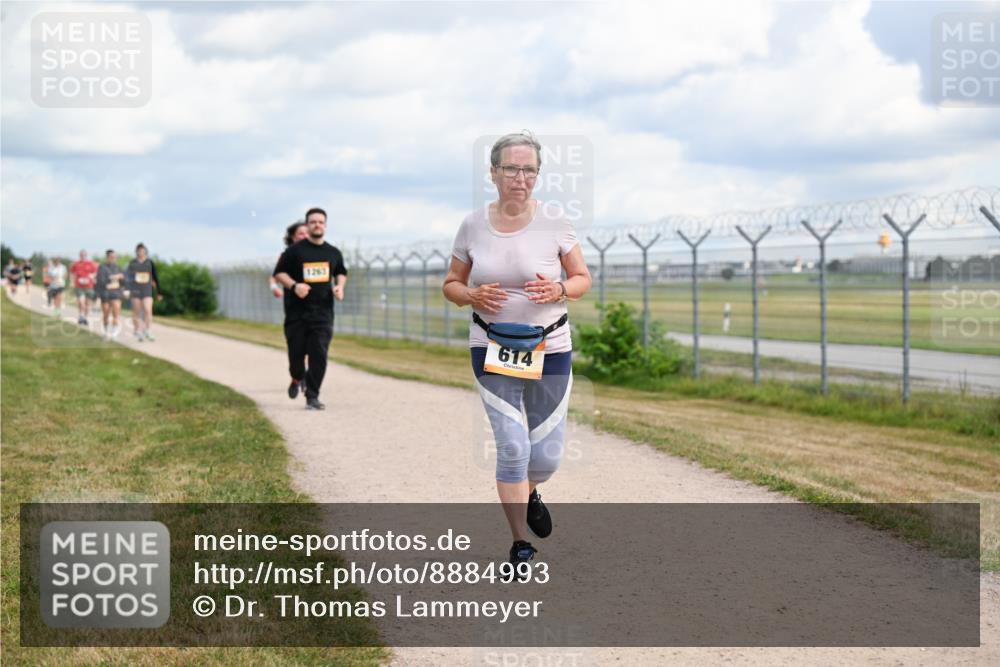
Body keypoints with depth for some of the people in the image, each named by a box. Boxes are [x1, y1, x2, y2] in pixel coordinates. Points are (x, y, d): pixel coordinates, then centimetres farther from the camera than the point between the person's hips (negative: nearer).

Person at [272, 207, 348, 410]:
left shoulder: (333, 253, 11)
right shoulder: (294, 250, -1)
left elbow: (341, 273, 25)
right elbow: (279, 273, 1)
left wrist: (339, 286, 4)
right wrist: (294, 285, -17)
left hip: (323, 313, 2)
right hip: (297, 312, -2)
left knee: (319, 355, -8)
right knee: (296, 353, 3)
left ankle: (312, 397, -4)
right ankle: (297, 378, 35)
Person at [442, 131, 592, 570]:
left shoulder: (554, 224, -5)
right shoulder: (473, 226, -2)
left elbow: (583, 279, 5)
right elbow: (451, 285, 8)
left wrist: (559, 290, -18)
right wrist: (473, 296, -14)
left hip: (549, 349, 1)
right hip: (492, 351, 0)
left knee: (547, 454, 5)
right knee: (512, 447, -7)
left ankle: (529, 493, 42)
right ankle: (520, 543, 7)